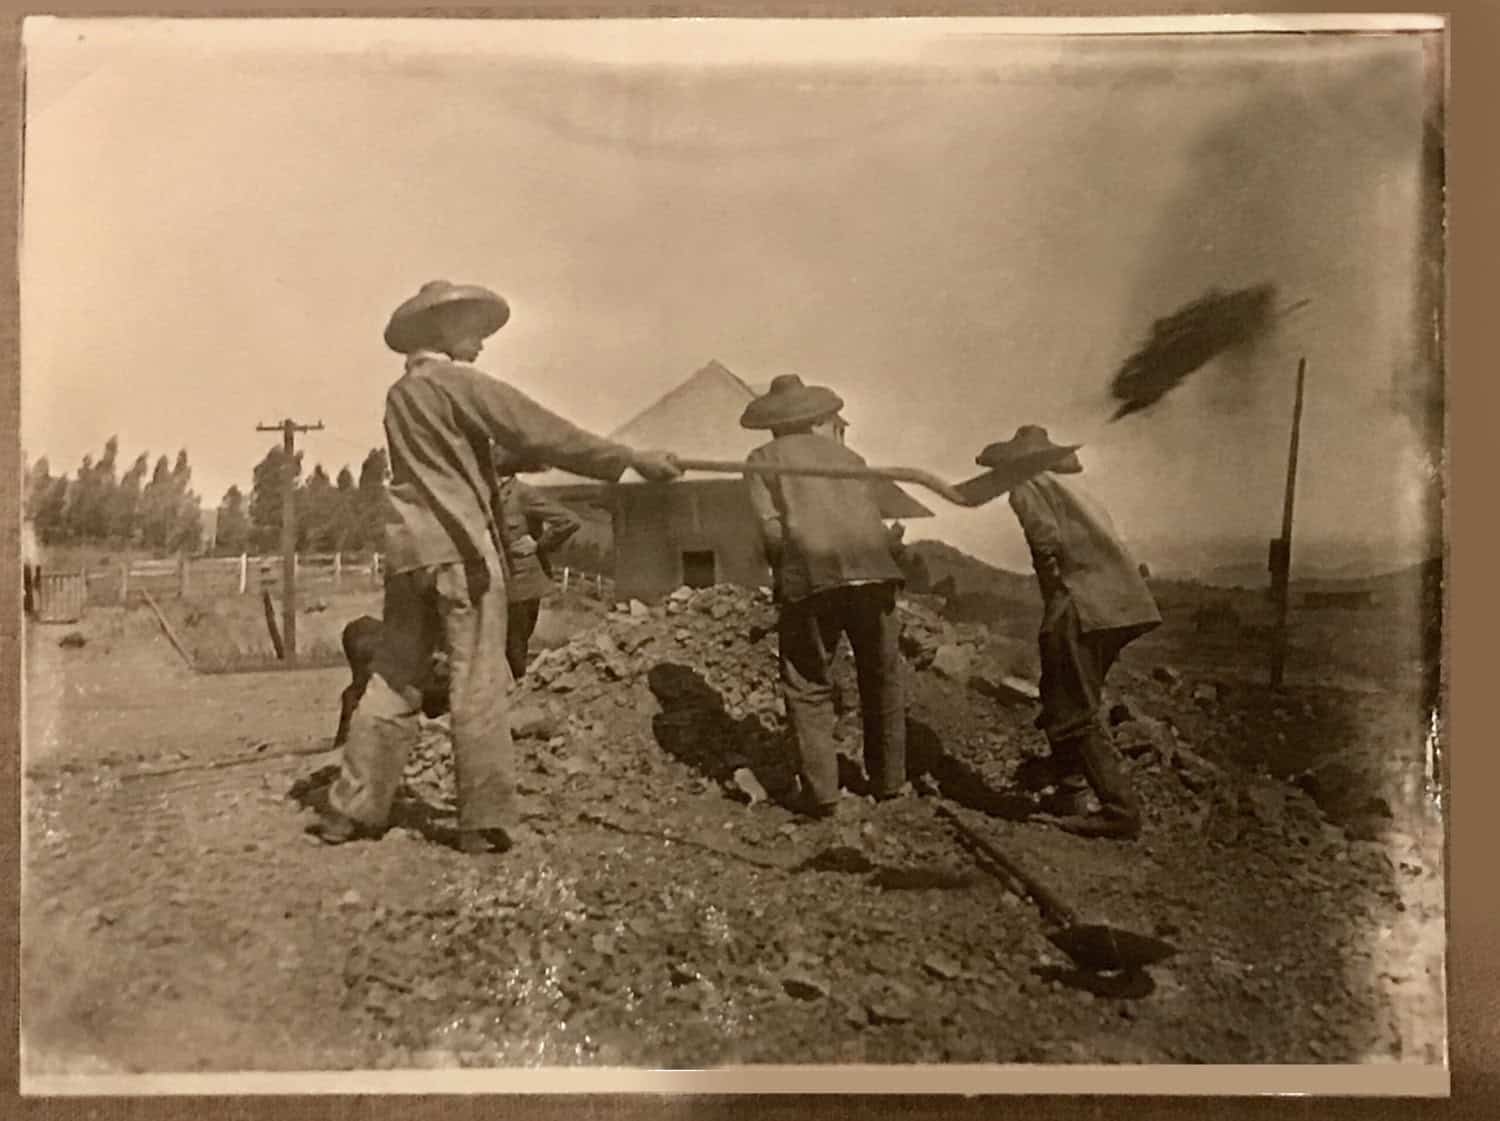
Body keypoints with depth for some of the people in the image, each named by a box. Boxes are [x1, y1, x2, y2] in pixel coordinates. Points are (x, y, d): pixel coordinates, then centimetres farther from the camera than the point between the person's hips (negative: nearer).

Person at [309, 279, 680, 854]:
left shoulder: (399, 394, 18)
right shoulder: (459, 384, -6)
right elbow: (542, 431, -11)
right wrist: (631, 459, -9)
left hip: (407, 547, 8)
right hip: (460, 546, -8)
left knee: (394, 680, 12)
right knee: (477, 686, -4)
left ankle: (352, 808, 15)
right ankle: (486, 820, 0)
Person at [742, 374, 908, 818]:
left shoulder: (764, 459, 14)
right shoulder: (846, 455, 25)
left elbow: (771, 529, 0)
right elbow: (875, 519, 15)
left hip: (810, 577, -3)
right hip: (872, 571, 3)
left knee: (808, 687, 8)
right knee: (881, 680, 18)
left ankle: (821, 792, 4)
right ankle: (888, 781, 26)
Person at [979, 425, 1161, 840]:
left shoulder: (1028, 487, 2)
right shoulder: (1069, 489, 29)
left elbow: (1046, 538, -16)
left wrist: (1056, 600, -8)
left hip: (1082, 608, -9)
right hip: (1116, 603, 9)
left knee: (1074, 713, -5)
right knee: (1066, 706, 19)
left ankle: (1120, 810, -7)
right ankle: (1069, 799, 25)